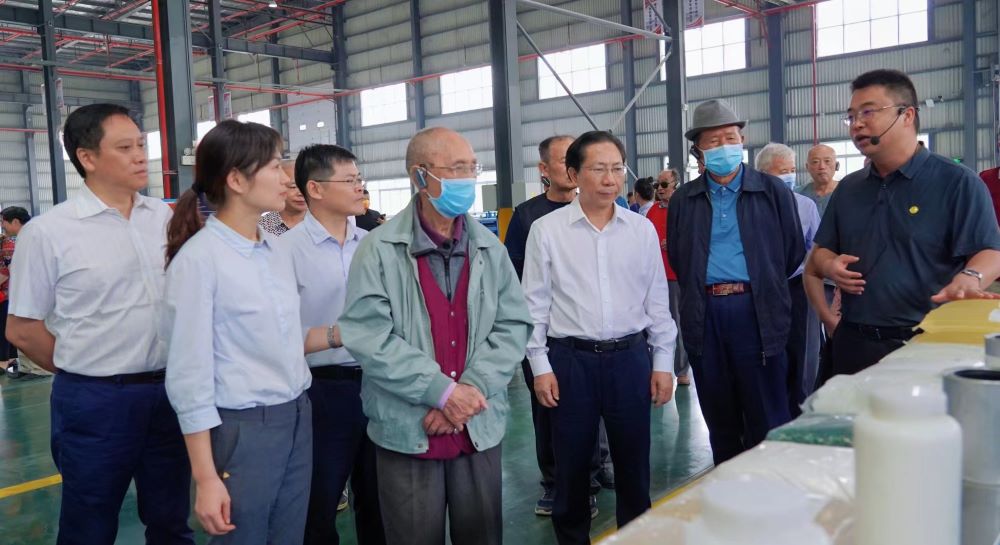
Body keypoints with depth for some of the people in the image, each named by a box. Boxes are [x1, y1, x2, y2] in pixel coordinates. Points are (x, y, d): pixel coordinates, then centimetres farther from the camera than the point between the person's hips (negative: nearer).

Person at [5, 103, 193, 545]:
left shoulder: (167, 218, 3)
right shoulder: (47, 232, -8)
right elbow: (22, 329, -2)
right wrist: (87, 372, 4)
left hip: (169, 393, 3)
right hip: (95, 402, -3)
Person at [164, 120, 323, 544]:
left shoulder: (275, 249, 5)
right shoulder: (198, 258, -15)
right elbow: (190, 375, -15)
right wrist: (206, 478, -15)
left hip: (297, 419, 7)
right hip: (242, 429, -7)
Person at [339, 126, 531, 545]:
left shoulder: (490, 248, 6)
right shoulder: (379, 249, -7)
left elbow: (513, 326, 2)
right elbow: (367, 336, -14)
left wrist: (471, 389, -12)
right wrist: (442, 390, -18)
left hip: (480, 428, 4)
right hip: (407, 431, -3)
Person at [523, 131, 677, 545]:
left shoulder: (642, 229, 3)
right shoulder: (546, 230, -3)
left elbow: (657, 301, 7)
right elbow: (535, 304, -1)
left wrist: (663, 362, 5)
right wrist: (540, 366, -4)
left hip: (630, 358, 2)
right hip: (570, 360, -2)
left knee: (633, 463, 12)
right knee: (571, 465, 10)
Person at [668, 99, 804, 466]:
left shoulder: (773, 192, 4)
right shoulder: (683, 201, 10)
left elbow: (794, 253, 7)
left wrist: (761, 286, 10)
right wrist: (699, 292, 7)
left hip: (756, 312, -2)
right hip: (703, 315, 3)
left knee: (767, 419, 2)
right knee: (719, 418, 12)